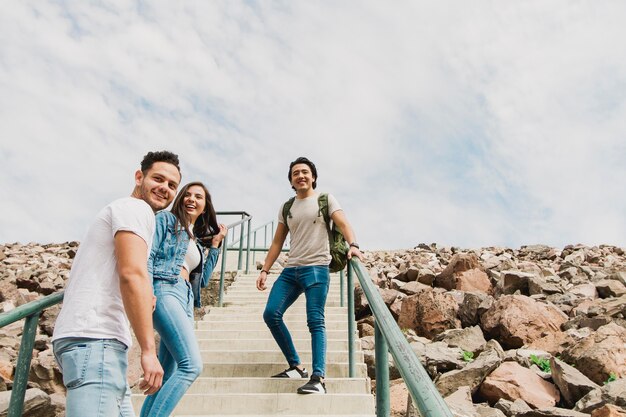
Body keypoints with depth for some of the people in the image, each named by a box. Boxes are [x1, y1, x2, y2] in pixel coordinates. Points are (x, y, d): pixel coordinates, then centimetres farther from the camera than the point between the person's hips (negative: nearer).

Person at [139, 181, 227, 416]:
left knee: (168, 375, 6)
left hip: (186, 299, 8)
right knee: (191, 365, -23)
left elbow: (202, 279, 22)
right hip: (165, 290, -8)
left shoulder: (198, 240, 27)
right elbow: (147, 254, -3)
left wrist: (215, 244, 21)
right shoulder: (167, 219, 9)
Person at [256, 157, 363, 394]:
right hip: (291, 270, 5)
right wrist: (265, 270, 13)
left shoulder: (325, 199, 6)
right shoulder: (286, 208, 18)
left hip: (317, 268, -5)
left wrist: (353, 245, -29)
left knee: (315, 322, -12)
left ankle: (318, 378, -15)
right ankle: (295, 367, 4)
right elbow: (277, 242, 20)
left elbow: (343, 224, -9)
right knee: (271, 314, -6)